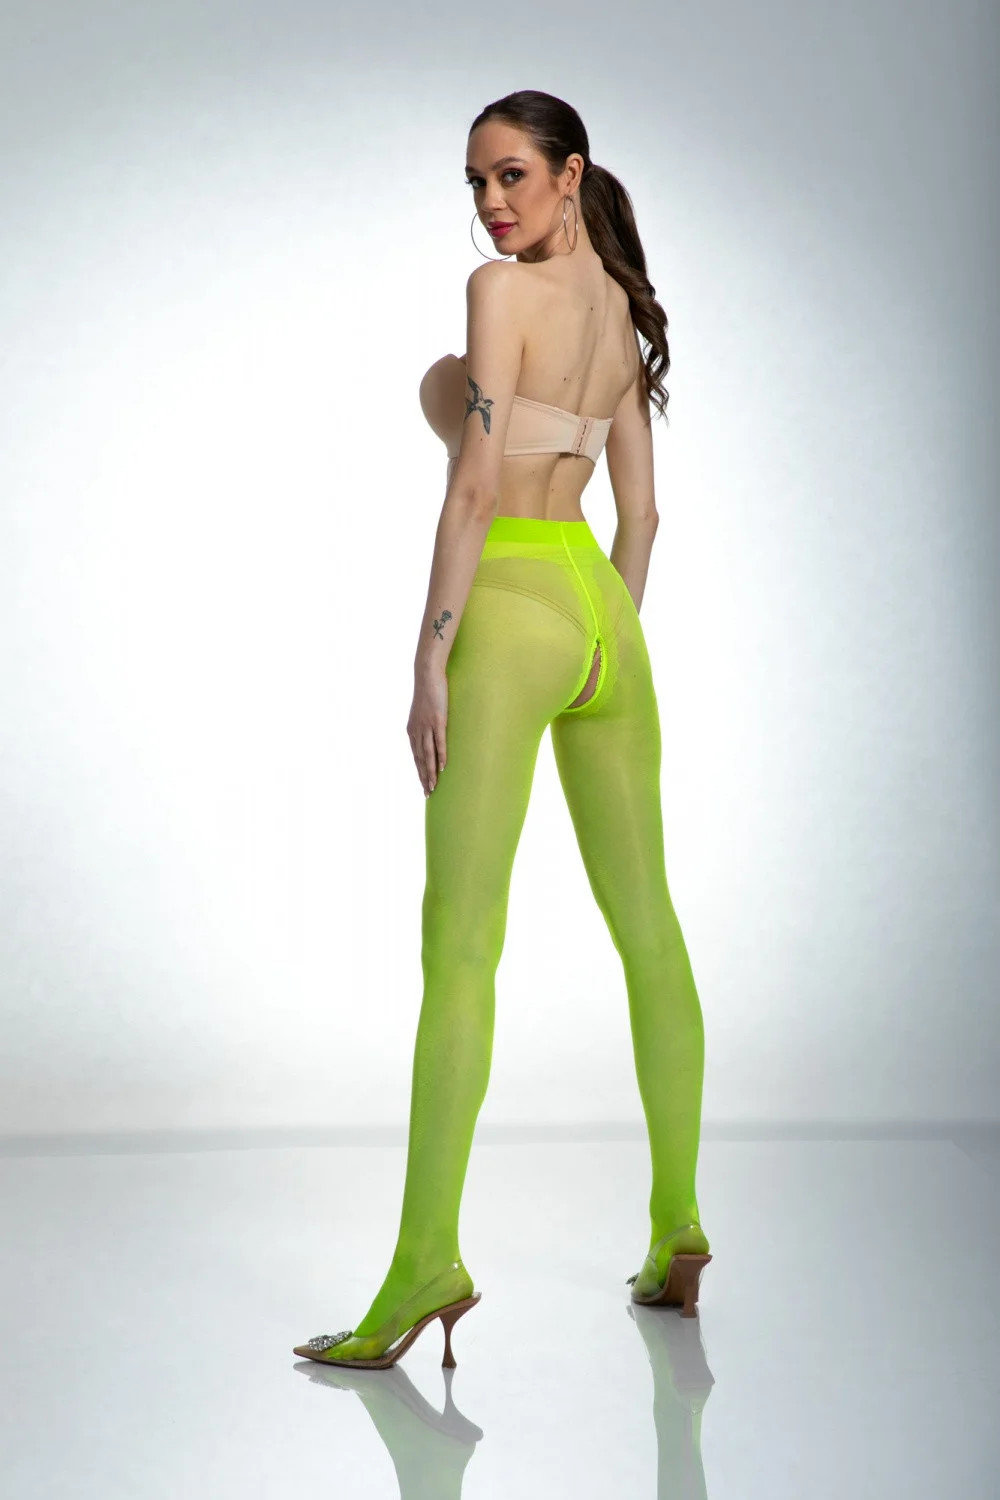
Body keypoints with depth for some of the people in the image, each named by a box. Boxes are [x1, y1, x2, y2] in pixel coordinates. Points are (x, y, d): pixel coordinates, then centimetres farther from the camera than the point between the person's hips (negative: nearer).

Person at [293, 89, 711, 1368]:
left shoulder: (501, 291, -8)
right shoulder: (622, 311, 16)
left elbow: (474, 485, -16)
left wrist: (428, 659, -15)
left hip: (510, 609, -8)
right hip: (603, 609, 8)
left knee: (459, 942, -11)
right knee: (647, 925, 11)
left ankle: (426, 1260, -15)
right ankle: (677, 1227, 18)